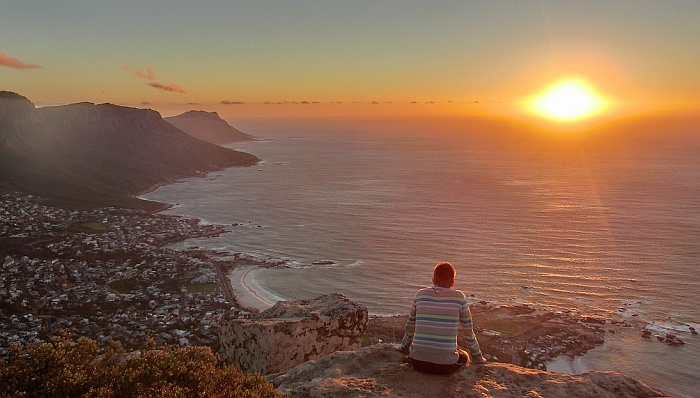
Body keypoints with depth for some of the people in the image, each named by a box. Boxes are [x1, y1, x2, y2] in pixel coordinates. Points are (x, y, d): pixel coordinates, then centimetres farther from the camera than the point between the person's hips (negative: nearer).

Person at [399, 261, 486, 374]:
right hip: (445, 365, -2)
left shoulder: (421, 294, 4)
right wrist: (478, 357, 22)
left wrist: (404, 348, 32)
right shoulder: (459, 297, -2)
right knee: (464, 356, 30)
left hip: (418, 362, 2)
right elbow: (468, 332, 6)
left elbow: (410, 327, 14)